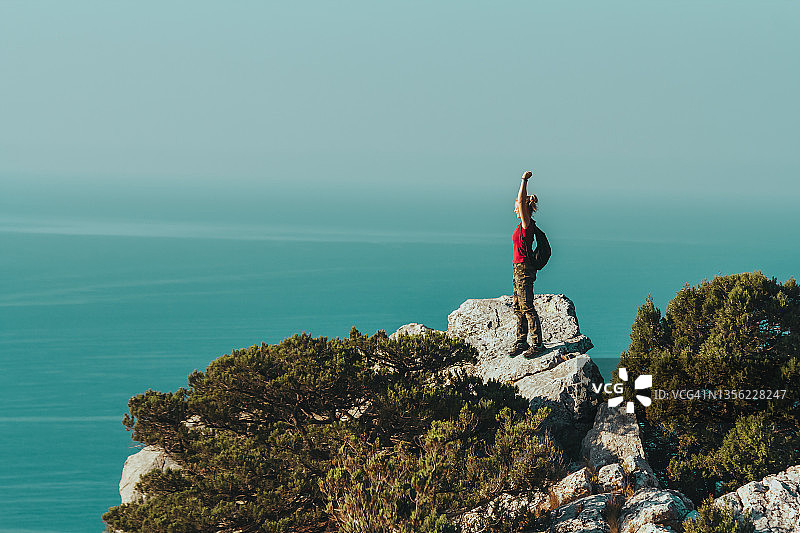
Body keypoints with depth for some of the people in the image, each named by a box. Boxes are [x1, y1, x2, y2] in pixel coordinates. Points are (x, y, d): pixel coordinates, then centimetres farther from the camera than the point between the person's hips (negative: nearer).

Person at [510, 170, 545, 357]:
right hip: (519, 268, 10)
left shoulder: (527, 223, -13)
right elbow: (523, 200, 23)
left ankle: (537, 343, -5)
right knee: (519, 308, 13)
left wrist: (524, 180, -17)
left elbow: (522, 201, -21)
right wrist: (524, 181, 21)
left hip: (524, 269, -10)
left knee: (527, 308, -8)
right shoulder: (524, 224, 11)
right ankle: (521, 342, 20)